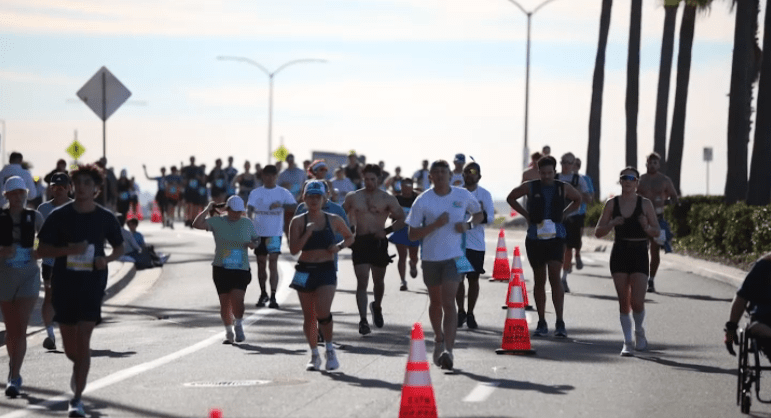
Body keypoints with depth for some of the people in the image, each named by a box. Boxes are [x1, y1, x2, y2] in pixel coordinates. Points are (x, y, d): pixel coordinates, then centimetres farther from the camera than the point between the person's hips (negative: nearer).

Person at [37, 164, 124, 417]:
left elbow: (119, 247, 14)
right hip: (64, 285, 1)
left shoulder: (105, 218, 1)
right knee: (69, 345, 11)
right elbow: (42, 250, -1)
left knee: (83, 342, -11)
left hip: (92, 285, -1)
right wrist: (68, 250, -18)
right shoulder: (59, 216, -1)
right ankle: (79, 368, 46)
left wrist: (107, 259, -8)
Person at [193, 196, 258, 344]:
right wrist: (207, 209, -10)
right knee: (225, 303, 4)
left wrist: (253, 244, -7)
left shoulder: (247, 223, 6)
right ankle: (229, 332, 22)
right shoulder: (217, 222, -1)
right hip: (221, 269, 0)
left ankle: (238, 326, 8)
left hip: (241, 269, 0)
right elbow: (197, 224, -11)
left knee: (237, 300, -16)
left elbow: (256, 240, 15)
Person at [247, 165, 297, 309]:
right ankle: (263, 294, 28)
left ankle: (273, 297, -14)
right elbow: (250, 209, -6)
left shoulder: (283, 193, 0)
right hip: (259, 233, 3)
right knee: (261, 265, 12)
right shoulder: (255, 193, 5)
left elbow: (294, 207, -9)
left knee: (273, 265, -12)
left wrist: (281, 205, -26)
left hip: (275, 233, -3)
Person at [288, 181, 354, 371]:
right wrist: (307, 233, -19)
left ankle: (330, 350, 0)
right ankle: (314, 356, 21)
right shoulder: (298, 221, 0)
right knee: (309, 317, 7)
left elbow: (350, 237, 19)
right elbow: (293, 249, -7)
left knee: (322, 312, -18)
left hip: (326, 270, -1)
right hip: (305, 271, 1)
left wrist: (339, 246, -1)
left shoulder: (333, 220, 4)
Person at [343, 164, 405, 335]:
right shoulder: (353, 197, 3)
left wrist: (386, 231, -12)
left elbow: (401, 218, 1)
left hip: (379, 242, 1)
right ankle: (363, 319, -13)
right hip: (360, 242, -1)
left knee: (378, 280, 16)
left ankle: (377, 307, 45)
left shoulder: (387, 199, 0)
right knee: (362, 282, -10)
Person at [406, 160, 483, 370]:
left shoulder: (463, 195, -2)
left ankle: (448, 350, -22)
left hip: (454, 257, -2)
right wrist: (436, 224, -20)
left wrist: (468, 224, -5)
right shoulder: (422, 201, -6)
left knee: (448, 303, -15)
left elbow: (479, 214, 17)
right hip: (430, 258, 2)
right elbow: (412, 234, -6)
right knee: (435, 301, 18)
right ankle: (439, 340, 42)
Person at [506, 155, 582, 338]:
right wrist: (526, 215, 5)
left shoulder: (563, 188, 3)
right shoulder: (530, 187, 1)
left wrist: (562, 214, 8)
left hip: (556, 236, -1)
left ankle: (560, 322, -15)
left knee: (554, 276, -15)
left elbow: (578, 200, 22)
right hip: (535, 238, 1)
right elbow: (511, 198, 15)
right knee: (539, 280, 7)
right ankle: (541, 323, 15)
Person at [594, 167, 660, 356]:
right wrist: (612, 224, -14)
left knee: (637, 301, -9)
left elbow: (657, 232, 4)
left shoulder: (645, 204, 1)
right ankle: (628, 341, 12)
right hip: (619, 253, 1)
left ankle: (639, 331, 19)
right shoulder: (612, 204, 4)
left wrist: (646, 227, -17)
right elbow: (598, 232, 4)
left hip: (639, 253, -1)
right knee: (623, 301, 2)